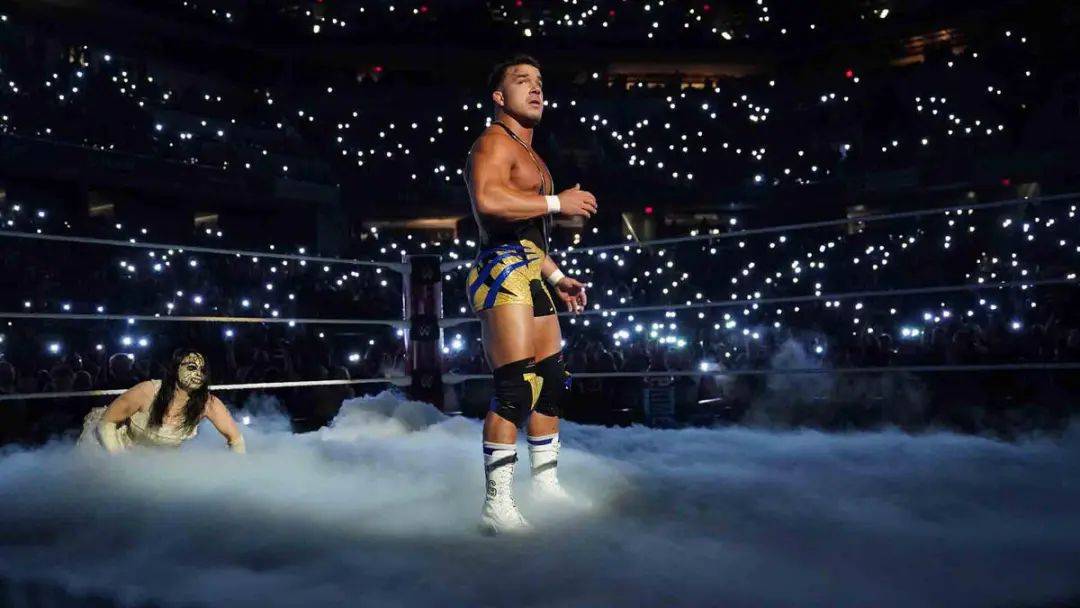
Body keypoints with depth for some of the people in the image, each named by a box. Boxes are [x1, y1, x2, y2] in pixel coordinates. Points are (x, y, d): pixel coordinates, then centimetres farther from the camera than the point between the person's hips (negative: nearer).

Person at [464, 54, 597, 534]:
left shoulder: (530, 155, 28)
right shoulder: (493, 141, -3)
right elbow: (487, 199, -25)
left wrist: (557, 277, 27)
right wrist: (557, 202, -18)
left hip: (529, 277, 10)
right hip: (503, 272, -10)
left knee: (552, 382, 12)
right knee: (516, 388, -16)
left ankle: (546, 484, 24)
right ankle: (497, 504, -11)